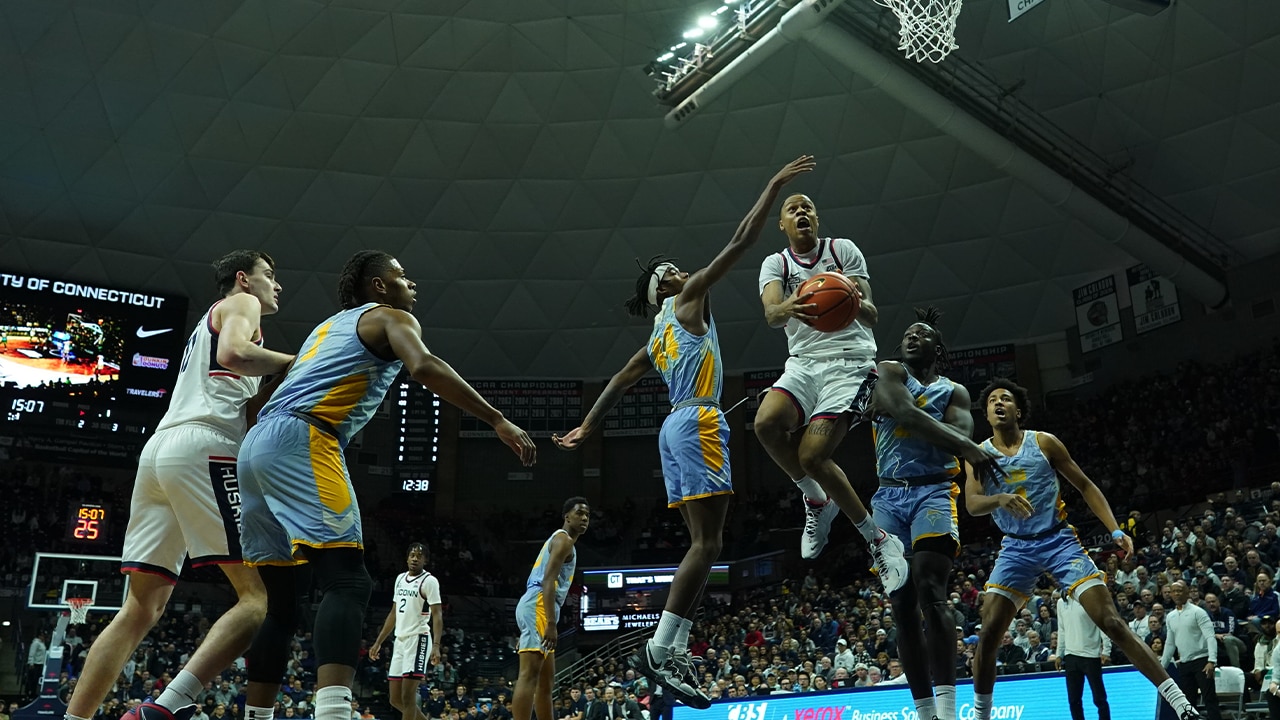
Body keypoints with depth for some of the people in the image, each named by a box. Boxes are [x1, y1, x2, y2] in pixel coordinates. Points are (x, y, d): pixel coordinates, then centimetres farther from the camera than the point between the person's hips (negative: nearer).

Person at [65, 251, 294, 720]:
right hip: (203, 449, -9)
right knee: (259, 597, -13)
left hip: (158, 450, 9)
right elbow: (234, 354, -13)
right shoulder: (241, 303, 9)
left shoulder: (210, 322, 35)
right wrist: (297, 361, -1)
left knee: (141, 609, 9)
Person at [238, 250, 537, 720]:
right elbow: (424, 367, -14)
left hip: (257, 443, 9)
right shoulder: (391, 317, 8)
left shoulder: (329, 326, 33)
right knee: (347, 583, -16)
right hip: (301, 442, -9)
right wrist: (497, 420, -16)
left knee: (278, 602, 14)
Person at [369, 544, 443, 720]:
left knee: (407, 696, -11)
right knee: (396, 699, 9)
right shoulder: (400, 578, 15)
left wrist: (436, 646, -27)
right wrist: (378, 642, 18)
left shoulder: (429, 581, -8)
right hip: (400, 641, 8)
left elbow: (437, 615, -15)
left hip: (418, 640, -8)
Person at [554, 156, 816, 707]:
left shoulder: (657, 340, 24)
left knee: (702, 542, 7)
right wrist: (775, 186, 3)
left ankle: (674, 653, 4)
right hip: (698, 422, -9)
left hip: (676, 428, 9)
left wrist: (586, 428, 27)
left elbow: (619, 381, 24)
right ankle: (657, 649, -18)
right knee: (707, 543, -13)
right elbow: (739, 243, -2)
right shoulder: (688, 300, 2)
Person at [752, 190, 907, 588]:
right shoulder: (775, 264, 10)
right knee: (767, 423, -28)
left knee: (812, 455, -20)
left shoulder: (843, 249, 5)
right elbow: (770, 313, -12)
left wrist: (856, 304, -28)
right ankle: (818, 501, -1)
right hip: (804, 362, 3)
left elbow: (872, 316, -3)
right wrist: (787, 308, -37)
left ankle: (879, 541, -2)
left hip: (850, 361, -3)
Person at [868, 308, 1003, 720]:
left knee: (930, 591, -21)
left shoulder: (954, 392, 15)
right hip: (888, 497, 1)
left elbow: (961, 436, -6)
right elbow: (906, 414, -13)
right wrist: (966, 448, -21)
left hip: (933, 491, -1)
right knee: (902, 606, 1)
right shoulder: (888, 373, 8)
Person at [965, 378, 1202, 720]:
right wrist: (1000, 498, -34)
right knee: (988, 633, -8)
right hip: (1016, 548, 2)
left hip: (1058, 541, -1)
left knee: (1111, 621, -11)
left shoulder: (1044, 442, -2)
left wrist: (1116, 530, -7)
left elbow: (1085, 486, 4)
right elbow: (972, 505, -12)